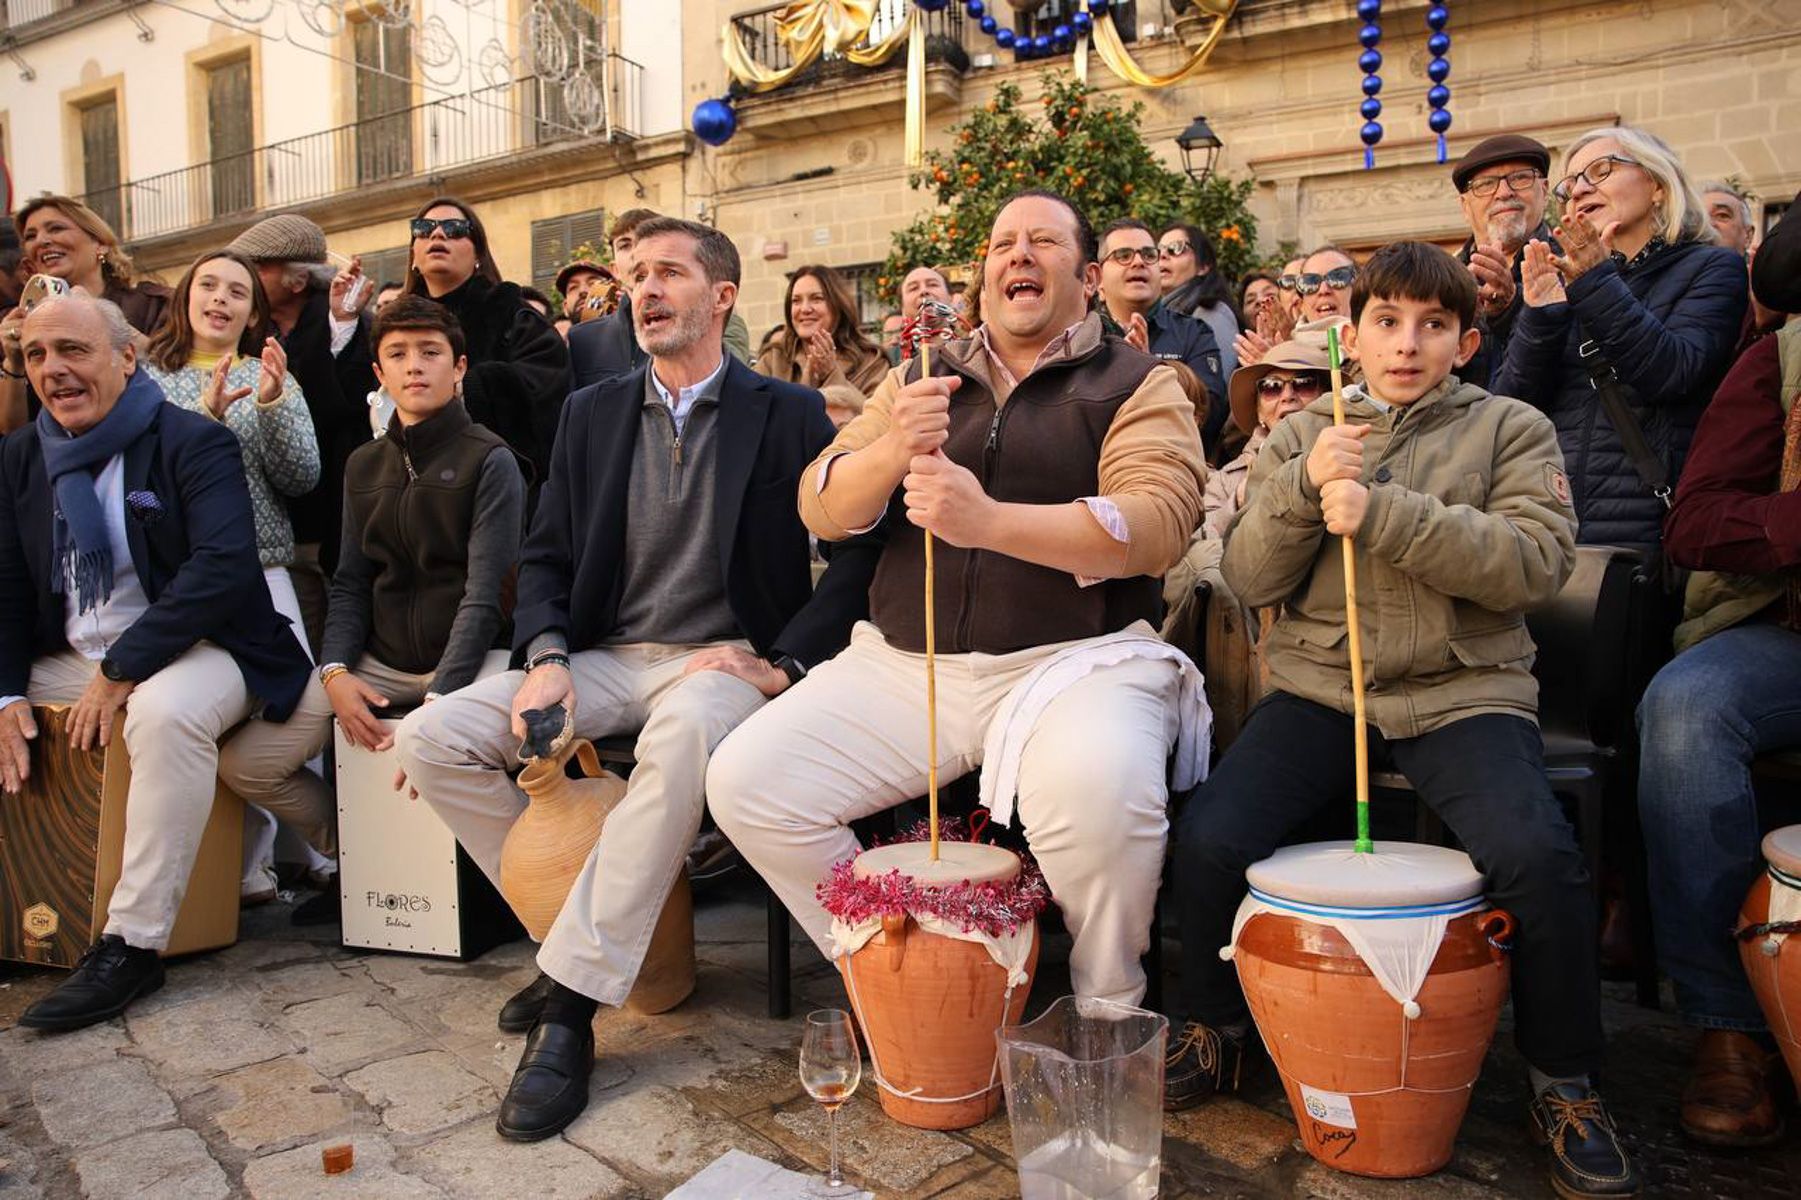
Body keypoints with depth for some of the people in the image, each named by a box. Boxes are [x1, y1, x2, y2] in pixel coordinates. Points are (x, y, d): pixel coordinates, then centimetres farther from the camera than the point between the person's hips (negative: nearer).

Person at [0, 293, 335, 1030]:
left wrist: (121, 670, -23)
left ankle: (132, 945, -30)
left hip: (191, 649, -7)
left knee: (164, 711, -37)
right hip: (69, 661, 7)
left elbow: (224, 569, -23)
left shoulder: (193, 443, -9)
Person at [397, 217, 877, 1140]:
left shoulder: (789, 415, 2)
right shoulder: (592, 413, 14)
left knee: (684, 733, -39)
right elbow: (545, 557, 12)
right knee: (434, 737, -14)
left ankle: (571, 1006, -28)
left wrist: (782, 663, -15)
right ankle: (585, 930, 0)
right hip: (607, 656, 5)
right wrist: (545, 659, -8)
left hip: (725, 658, -5)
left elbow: (858, 552, -4)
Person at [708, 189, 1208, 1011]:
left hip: (1078, 657, -4)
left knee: (1095, 793, -35)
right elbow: (823, 511, 7)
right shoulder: (919, 379, 17)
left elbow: (1157, 523, -13)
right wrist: (891, 450, -15)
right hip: (902, 661, 4)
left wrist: (990, 520, -27)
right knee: (745, 780, -12)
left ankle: (1108, 1014, -4)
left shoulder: (1138, 384, 6)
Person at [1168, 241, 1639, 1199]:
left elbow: (1537, 561, -10)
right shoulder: (1300, 432, 13)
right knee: (1210, 837, -20)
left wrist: (1381, 512, -20)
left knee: (1537, 857, -27)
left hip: (1461, 690, -1)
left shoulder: (1510, 430, 8)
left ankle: (1565, 1083, 2)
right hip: (1317, 684, 2)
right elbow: (1250, 580, 5)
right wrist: (1303, 486, -12)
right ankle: (1215, 1027, 9)